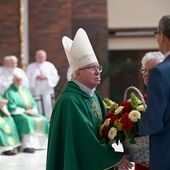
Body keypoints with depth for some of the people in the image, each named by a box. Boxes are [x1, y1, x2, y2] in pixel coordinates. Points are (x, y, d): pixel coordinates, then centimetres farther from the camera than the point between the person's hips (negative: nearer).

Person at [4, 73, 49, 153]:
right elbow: (11, 108, -12)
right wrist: (25, 111, -17)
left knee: (43, 120, -17)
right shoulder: (9, 92, -1)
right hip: (18, 114, -7)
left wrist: (34, 110, -7)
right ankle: (27, 146, -41)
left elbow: (33, 103, 16)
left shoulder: (25, 90, 20)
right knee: (28, 121, -36)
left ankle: (41, 143, -17)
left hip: (31, 112, 7)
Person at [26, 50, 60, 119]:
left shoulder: (50, 65, 11)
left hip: (47, 90, 0)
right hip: (36, 91, 0)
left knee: (48, 108, -7)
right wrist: (36, 77, -12)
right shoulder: (31, 66, 11)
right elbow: (28, 78, 3)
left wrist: (46, 77, -9)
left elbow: (56, 77, 4)